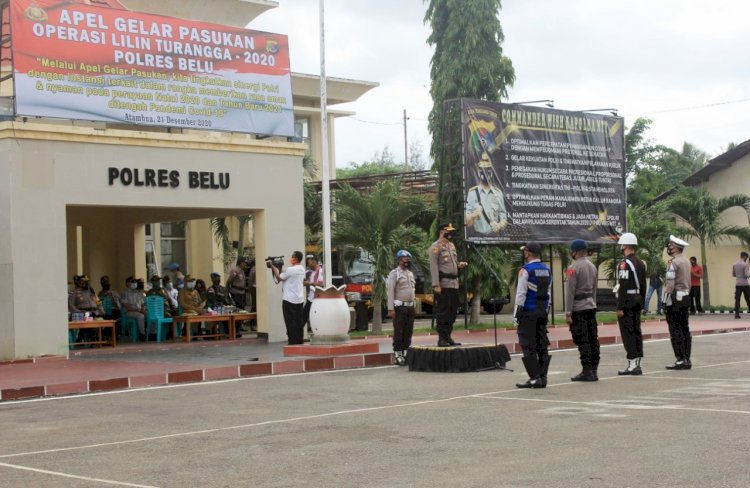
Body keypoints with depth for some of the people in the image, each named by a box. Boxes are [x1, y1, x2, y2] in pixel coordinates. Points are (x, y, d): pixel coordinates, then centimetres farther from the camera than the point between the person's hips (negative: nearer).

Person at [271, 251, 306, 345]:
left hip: (289, 300, -8)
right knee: (299, 321, 10)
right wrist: (279, 269, 13)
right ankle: (300, 340, 14)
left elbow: (279, 278, -8)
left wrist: (274, 268, 3)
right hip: (300, 299, 8)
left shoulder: (290, 270, -17)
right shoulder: (302, 270, 9)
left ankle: (293, 342, -5)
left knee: (291, 322, -4)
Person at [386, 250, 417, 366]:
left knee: (408, 332, 8)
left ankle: (406, 353, 14)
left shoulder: (410, 274, 17)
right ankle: (398, 355, -3)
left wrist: (414, 304, 14)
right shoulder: (394, 273, -6)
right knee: (399, 332, -5)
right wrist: (391, 309, -17)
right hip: (399, 307, -7)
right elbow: (390, 291, -11)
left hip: (410, 307, 7)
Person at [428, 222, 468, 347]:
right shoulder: (436, 247, -7)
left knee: (453, 311, 9)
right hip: (443, 284, -8)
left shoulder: (452, 245, 18)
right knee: (442, 311, -6)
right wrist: (436, 285, -19)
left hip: (454, 283, 8)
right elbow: (433, 266, -13)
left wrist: (459, 265, 4)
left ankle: (448, 336, 17)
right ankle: (441, 339, -2)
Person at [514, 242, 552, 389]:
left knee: (528, 346, -3)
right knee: (542, 345, 9)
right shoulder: (547, 270, 11)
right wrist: (545, 309, 18)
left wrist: (516, 315, -10)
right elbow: (548, 292, 14)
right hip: (542, 311, 7)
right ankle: (543, 377, 10)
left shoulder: (526, 270, -11)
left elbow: (521, 294, -13)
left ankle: (534, 378, -7)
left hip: (528, 312, -7)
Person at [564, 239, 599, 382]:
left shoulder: (573, 268, -12)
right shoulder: (592, 267, 12)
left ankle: (587, 371, -6)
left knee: (582, 340, -6)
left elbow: (570, 291, -14)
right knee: (593, 339, 8)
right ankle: (594, 370, 12)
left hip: (578, 308, -8)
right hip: (591, 307, 8)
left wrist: (568, 313, -12)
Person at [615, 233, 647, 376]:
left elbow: (623, 287, -19)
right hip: (637, 302, 9)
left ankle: (632, 365, -8)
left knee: (627, 333, -6)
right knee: (636, 332, 10)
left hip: (627, 303, -9)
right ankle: (637, 364, 12)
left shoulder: (625, 264, -15)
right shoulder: (641, 263, 13)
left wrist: (620, 307, -18)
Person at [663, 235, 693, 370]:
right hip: (686, 297, 9)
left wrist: (667, 302, -16)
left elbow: (670, 284, -19)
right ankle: (687, 359, 11)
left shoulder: (673, 262, -15)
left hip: (675, 298, -9)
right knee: (685, 329, 9)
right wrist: (686, 295, 20)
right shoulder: (686, 261, 12)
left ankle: (680, 360, -7)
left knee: (675, 330, -5)